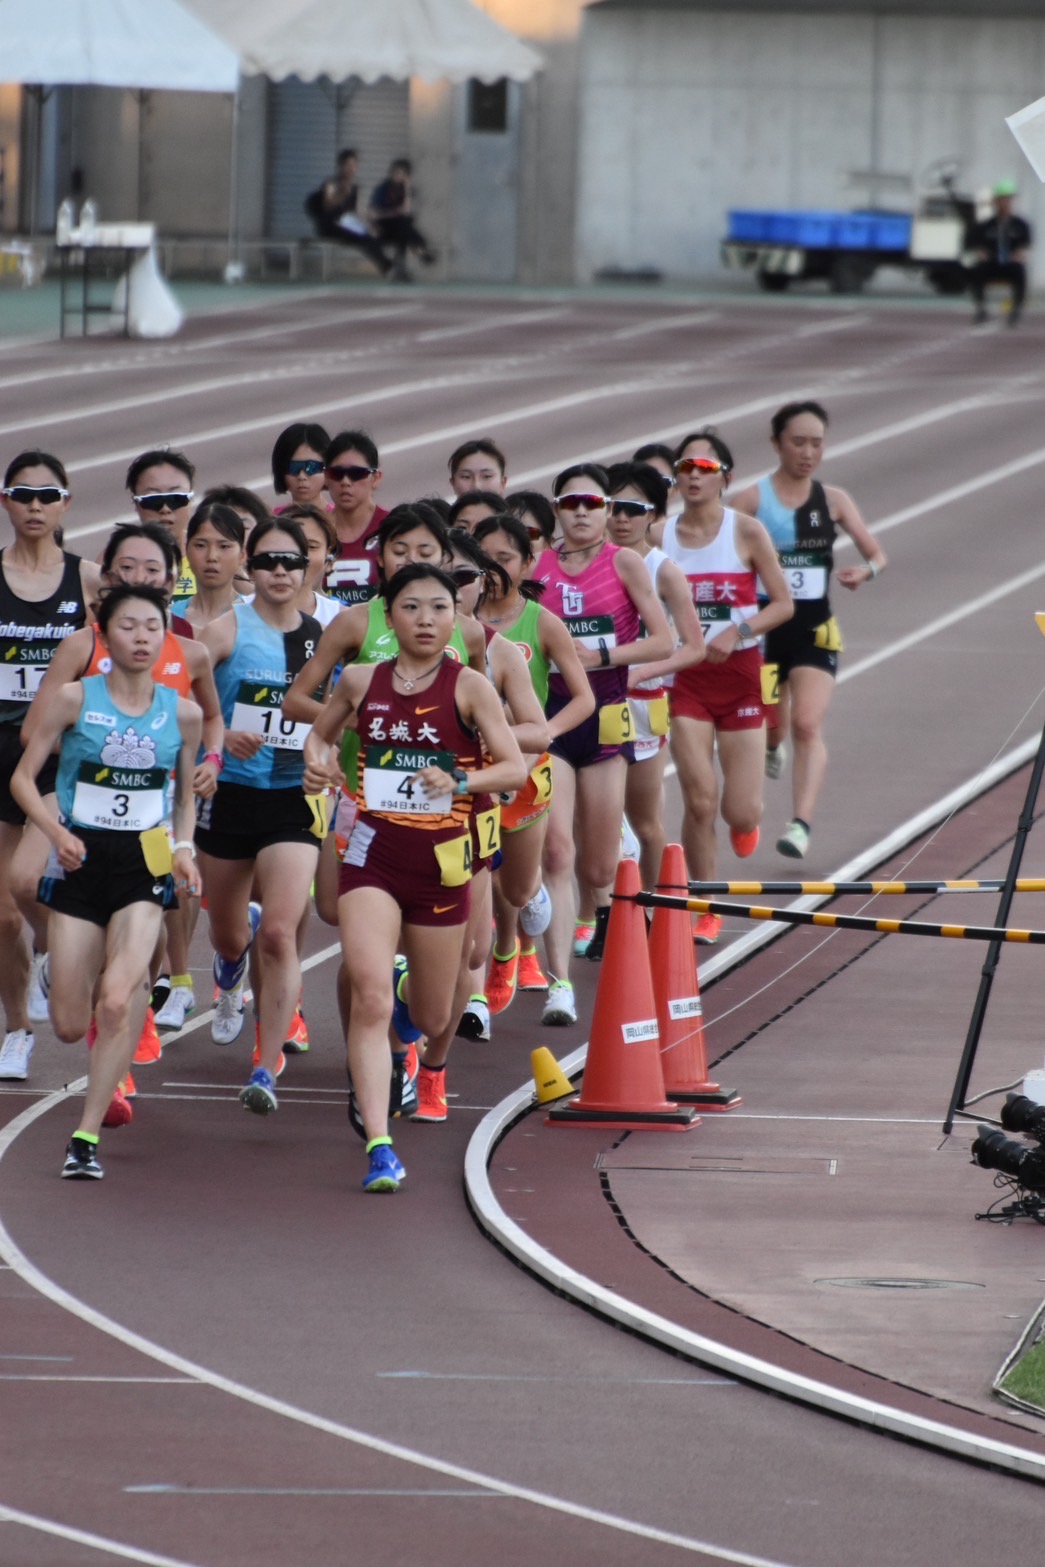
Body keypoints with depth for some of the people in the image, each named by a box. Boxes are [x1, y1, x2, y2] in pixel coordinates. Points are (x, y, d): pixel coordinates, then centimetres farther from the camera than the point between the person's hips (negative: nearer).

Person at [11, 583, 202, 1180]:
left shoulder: (182, 712, 3)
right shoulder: (76, 698, -3)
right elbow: (24, 777, 0)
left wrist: (184, 849, -1)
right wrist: (57, 832, -16)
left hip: (144, 863, 0)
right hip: (81, 861, 0)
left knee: (117, 1001, -22)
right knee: (70, 1026, 2)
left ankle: (87, 1137, -14)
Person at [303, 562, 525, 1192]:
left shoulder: (469, 687, -5)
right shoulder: (362, 682, 3)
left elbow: (516, 767, -9)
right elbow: (322, 730, 22)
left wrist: (461, 780, -26)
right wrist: (318, 759, -1)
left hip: (442, 860, 0)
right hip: (373, 854, 0)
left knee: (432, 1017, 13)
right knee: (371, 996, -18)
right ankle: (379, 1146, -21)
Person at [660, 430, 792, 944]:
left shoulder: (746, 531, -5)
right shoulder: (661, 536, 0)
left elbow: (782, 604, -4)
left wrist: (738, 632, -18)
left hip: (741, 675, -1)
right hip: (687, 678, 1)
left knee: (742, 814, -3)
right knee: (699, 800, -9)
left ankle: (743, 817, 36)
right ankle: (704, 911, 6)